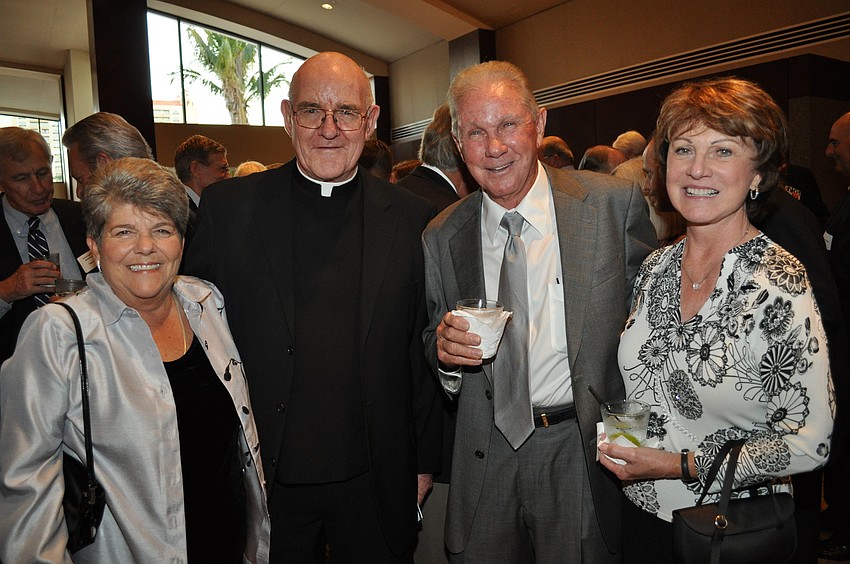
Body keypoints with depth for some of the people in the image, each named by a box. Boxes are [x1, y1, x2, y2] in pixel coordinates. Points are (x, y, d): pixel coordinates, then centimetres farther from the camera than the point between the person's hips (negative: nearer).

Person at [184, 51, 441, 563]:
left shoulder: (414, 219, -2)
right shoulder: (228, 207, -4)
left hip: (376, 483, 1)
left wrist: (424, 462, 4)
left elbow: (425, 355, 2)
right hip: (264, 480, 0)